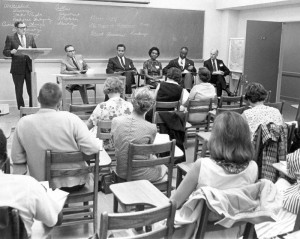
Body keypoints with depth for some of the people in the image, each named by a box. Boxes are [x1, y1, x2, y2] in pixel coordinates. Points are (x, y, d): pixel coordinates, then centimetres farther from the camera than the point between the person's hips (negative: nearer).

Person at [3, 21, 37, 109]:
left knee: (32, 90, 2)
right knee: (19, 91, 6)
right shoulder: (10, 38, 1)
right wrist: (11, 52, -22)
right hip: (17, 69, -2)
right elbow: (5, 52, -1)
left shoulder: (30, 37, 12)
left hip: (29, 67, 2)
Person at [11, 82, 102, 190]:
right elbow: (93, 148, -22)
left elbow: (16, 158, -3)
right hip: (74, 183, -2)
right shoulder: (71, 119, -20)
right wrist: (98, 142, -1)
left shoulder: (23, 123, -12)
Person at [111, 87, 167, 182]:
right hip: (141, 175, -4)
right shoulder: (151, 128, -24)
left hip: (121, 173, 4)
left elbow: (116, 145, 1)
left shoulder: (116, 121, -14)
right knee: (163, 167, 31)